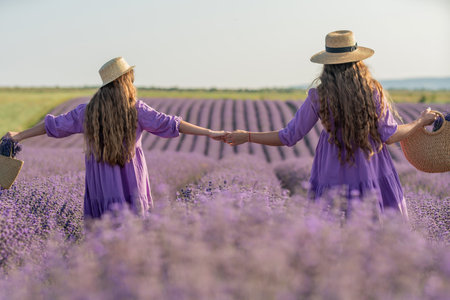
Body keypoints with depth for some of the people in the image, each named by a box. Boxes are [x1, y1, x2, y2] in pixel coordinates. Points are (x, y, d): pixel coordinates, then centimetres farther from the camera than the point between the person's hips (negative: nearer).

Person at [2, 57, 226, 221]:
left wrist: (19, 136, 19)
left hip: (101, 188, 2)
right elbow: (169, 124, -4)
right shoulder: (136, 110, -4)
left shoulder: (89, 111, 2)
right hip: (131, 186, -2)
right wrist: (209, 133, -1)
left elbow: (54, 125, 8)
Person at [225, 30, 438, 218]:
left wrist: (247, 137, 11)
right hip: (372, 176, 0)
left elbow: (289, 137, -1)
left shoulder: (318, 97, -6)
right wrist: (421, 122, 17)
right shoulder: (373, 91, -5)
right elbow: (390, 135, -1)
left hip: (334, 179, 0)